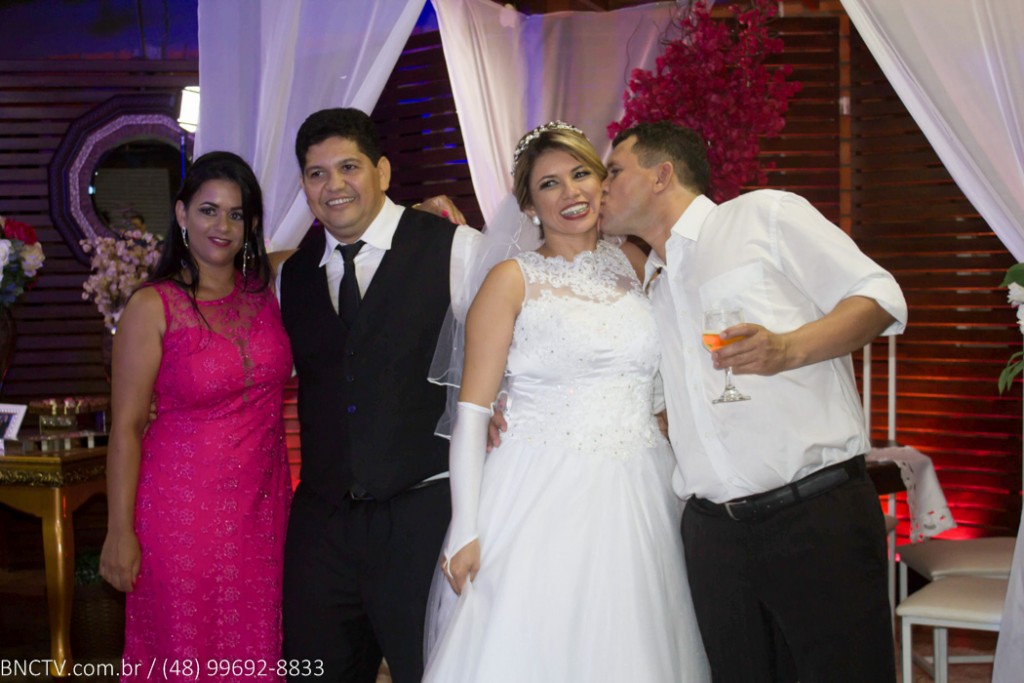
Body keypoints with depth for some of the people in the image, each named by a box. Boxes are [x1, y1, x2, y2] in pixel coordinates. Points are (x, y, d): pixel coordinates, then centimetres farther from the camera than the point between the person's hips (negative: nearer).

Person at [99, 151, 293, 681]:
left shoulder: (267, 287, 3)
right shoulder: (154, 308, -9)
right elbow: (126, 427, -8)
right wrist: (120, 533, -10)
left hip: (263, 507, 4)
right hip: (183, 511, -4)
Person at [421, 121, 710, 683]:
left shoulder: (635, 263, 11)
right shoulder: (513, 280, 0)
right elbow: (472, 410, -4)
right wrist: (464, 530, -11)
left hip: (637, 496, 4)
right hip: (540, 497, -3)